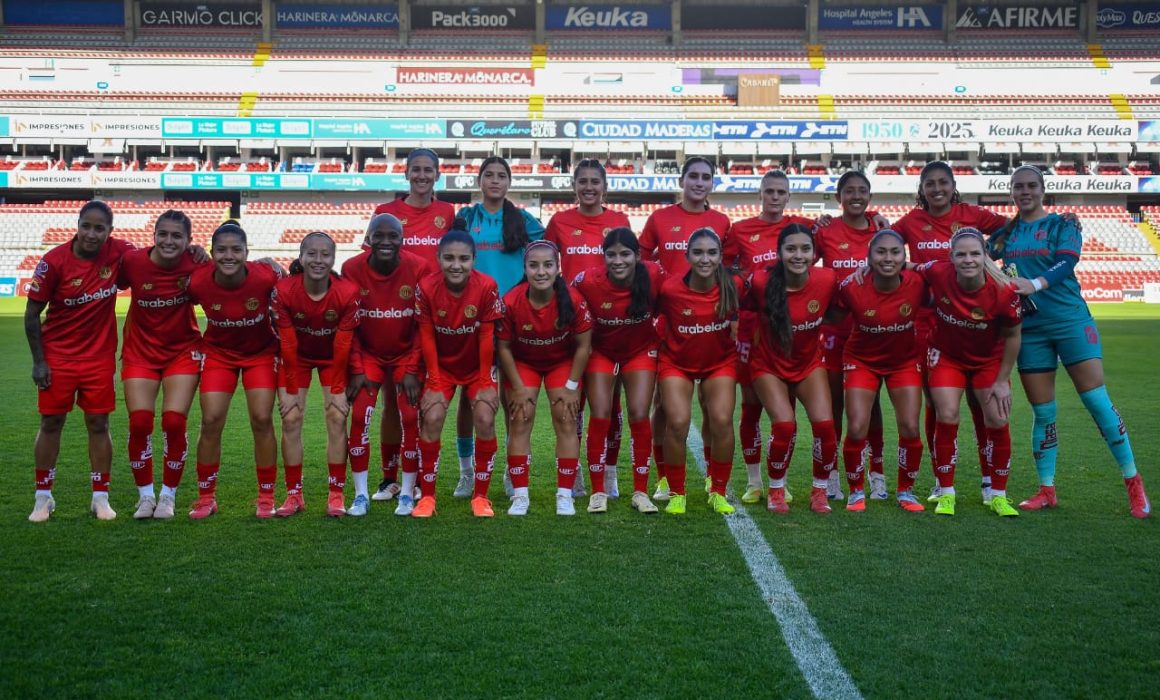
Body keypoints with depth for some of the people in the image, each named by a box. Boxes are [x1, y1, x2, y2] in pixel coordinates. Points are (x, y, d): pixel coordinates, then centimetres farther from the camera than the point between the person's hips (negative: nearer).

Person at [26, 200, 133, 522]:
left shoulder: (118, 251, -9)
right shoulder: (54, 261, -14)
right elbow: (32, 314, -7)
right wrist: (38, 361, -8)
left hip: (100, 356, 1)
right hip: (58, 356, -1)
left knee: (98, 424, 5)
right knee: (51, 423, 6)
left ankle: (101, 498, 15)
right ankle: (43, 498, 19)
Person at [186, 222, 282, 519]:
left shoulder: (266, 277, -26)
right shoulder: (197, 282, -22)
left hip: (261, 352, -1)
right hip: (218, 352, 1)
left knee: (262, 420, -5)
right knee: (211, 421, -3)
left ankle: (266, 497, 9)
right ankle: (206, 497, 13)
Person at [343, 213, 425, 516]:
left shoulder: (419, 269, -18)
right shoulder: (352, 269, -16)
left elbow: (423, 325, -11)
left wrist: (412, 370, -12)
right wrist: (357, 370, -9)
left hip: (406, 353, 0)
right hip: (368, 353, 1)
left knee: (410, 417, -8)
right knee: (360, 417, -9)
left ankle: (407, 492, 7)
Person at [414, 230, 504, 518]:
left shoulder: (487, 287, -21)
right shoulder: (426, 287, -18)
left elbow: (486, 337, -15)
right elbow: (426, 337, -11)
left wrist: (486, 381, -12)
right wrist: (435, 381, -11)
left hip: (478, 366, -1)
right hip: (441, 365, 1)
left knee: (485, 419, -16)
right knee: (431, 418, -16)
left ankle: (481, 496, 0)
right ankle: (427, 496, -1)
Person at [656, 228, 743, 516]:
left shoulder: (733, 286, -18)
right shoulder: (669, 289, -23)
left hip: (720, 361, 1)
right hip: (677, 362, -1)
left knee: (722, 421, -13)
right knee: (678, 422, -16)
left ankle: (718, 492, 7)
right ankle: (676, 494, 4)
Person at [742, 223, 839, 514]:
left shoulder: (827, 279, -18)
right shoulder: (761, 281, -23)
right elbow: (744, 309, -2)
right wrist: (753, 337, -8)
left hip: (809, 363, 2)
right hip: (769, 366, -2)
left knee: (824, 423, -14)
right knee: (785, 425, -19)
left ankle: (820, 490, 10)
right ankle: (776, 490, 7)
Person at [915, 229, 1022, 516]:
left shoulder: (1003, 291, -27)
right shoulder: (937, 272, -27)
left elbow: (1012, 336, -11)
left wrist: (1002, 380, -8)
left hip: (989, 360, 0)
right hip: (946, 356, 0)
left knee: (998, 421, -4)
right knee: (947, 418, -10)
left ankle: (999, 495, 15)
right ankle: (946, 493, 6)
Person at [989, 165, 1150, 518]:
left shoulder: (1062, 223, -1)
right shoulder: (1005, 231, 11)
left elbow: (1066, 263, -18)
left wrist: (1036, 284, -36)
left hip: (1071, 322, -3)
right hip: (1029, 329, 3)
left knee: (1097, 401, -5)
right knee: (1042, 413, 6)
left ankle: (1134, 483, 6)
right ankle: (1046, 490, 15)